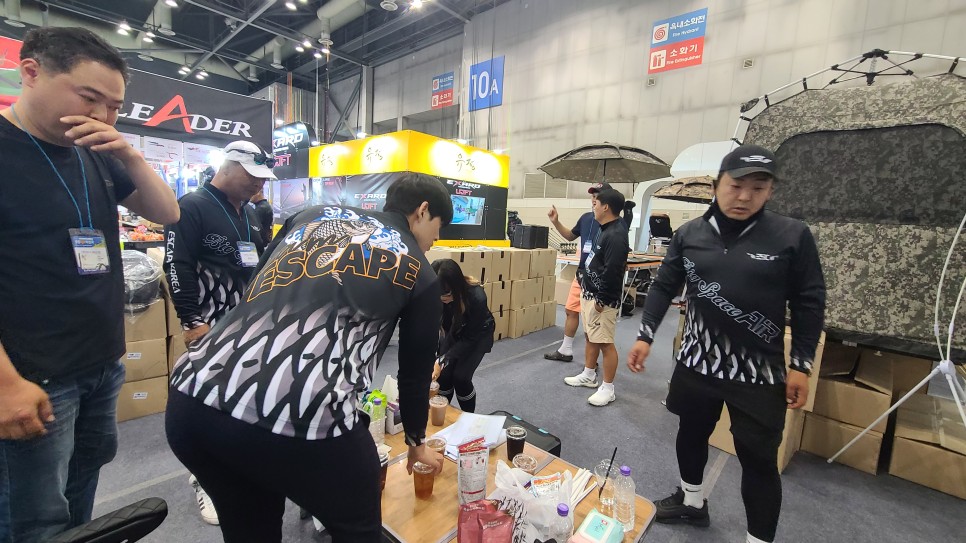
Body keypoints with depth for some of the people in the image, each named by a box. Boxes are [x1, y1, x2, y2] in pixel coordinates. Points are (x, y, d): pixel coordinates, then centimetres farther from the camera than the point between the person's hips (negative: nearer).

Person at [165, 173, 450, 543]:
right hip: (301, 417, -5)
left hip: (191, 400, 6)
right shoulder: (418, 270, 10)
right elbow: (416, 370, 18)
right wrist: (416, 442, 34)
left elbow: (254, 292, 25)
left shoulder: (313, 215, 20)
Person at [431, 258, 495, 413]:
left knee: (460, 376, -13)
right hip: (455, 331, 3)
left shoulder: (476, 297, -39)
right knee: (443, 373, -10)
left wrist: (444, 360, -34)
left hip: (479, 334, -3)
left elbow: (470, 337, -27)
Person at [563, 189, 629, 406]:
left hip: (602, 298, -11)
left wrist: (602, 300, -20)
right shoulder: (605, 230, 11)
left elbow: (612, 272, -25)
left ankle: (608, 388, 12)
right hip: (589, 293, 11)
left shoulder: (616, 235, -22)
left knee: (605, 342, -1)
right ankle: (588, 375, 35)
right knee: (590, 336, 20)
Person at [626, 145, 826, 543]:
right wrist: (645, 337, 0)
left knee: (759, 460, 7)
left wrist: (801, 365, -3)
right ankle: (692, 502, 47)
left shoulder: (793, 236, -7)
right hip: (696, 362, 3)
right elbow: (664, 287, 5)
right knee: (691, 435, 21)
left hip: (760, 373, -2)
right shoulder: (689, 235, -1)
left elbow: (809, 304, -1)